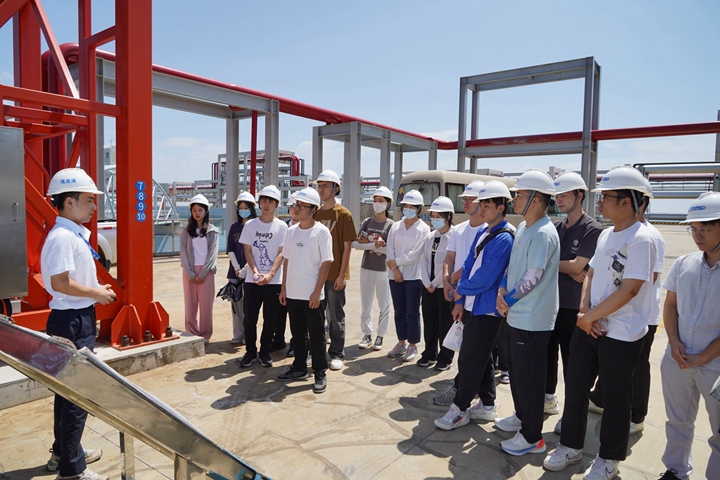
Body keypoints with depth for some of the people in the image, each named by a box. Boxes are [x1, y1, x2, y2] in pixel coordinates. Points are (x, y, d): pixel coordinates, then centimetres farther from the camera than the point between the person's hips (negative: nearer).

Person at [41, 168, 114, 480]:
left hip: (80, 319, 10)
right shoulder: (62, 237, -20)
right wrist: (97, 294, -16)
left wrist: (97, 290, 8)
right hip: (72, 322, -10)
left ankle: (64, 453, 39)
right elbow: (60, 283, -27)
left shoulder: (75, 234, 10)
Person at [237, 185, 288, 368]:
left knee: (271, 319, 5)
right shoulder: (250, 225, 5)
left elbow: (281, 253, -4)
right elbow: (247, 251, 3)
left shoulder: (282, 226, 0)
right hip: (252, 280, 1)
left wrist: (270, 274, -15)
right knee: (250, 318, 5)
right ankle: (250, 352, 20)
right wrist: (255, 271, -13)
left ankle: (265, 352, 20)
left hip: (274, 281, -1)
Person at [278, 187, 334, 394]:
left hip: (312, 295, -5)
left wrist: (317, 292, -14)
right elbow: (287, 260, 13)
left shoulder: (321, 232, -9)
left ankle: (320, 374, 15)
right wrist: (283, 288, 9)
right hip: (292, 293, 6)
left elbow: (326, 263, -10)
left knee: (316, 335, 3)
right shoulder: (291, 231, 8)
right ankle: (299, 368, 31)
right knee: (297, 333, 16)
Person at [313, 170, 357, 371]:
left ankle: (337, 354, 18)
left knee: (336, 316, 5)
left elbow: (347, 246, -8)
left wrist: (342, 275, -12)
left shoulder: (343, 214, -6)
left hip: (335, 275, -5)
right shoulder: (315, 214, 8)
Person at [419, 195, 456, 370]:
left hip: (445, 287, -6)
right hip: (429, 287, 6)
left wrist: (435, 283, -10)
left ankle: (445, 357, 20)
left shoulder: (454, 236, -11)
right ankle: (429, 354, 28)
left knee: (446, 324, 5)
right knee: (429, 322, 13)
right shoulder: (430, 236, 9)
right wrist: (427, 283, -4)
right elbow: (424, 260, 6)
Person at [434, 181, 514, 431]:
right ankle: (487, 405, 32)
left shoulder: (504, 239, -17)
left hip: (486, 311, -9)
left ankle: (459, 409, 13)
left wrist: (461, 290, -5)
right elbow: (468, 267, 11)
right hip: (471, 307, 9)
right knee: (481, 358, 18)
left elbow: (485, 279, -21)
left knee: (469, 360, 0)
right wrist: (460, 302, 7)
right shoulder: (482, 233, 11)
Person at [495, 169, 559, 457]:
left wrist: (508, 300, -11)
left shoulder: (544, 233, -19)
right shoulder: (522, 229, 10)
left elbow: (533, 277, -21)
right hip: (515, 315, 9)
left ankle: (532, 437, 19)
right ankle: (522, 417, 41)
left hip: (533, 320, -9)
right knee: (516, 372, 22)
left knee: (529, 378, 3)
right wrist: (502, 290, -2)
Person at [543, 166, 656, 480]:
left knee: (615, 398, 10)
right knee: (575, 388, 15)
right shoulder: (606, 234, 9)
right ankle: (570, 447, 33)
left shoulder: (640, 239, -17)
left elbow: (628, 290, -22)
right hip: (588, 326, 8)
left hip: (621, 335, -7)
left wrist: (590, 316, -14)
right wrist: (584, 312, -3)